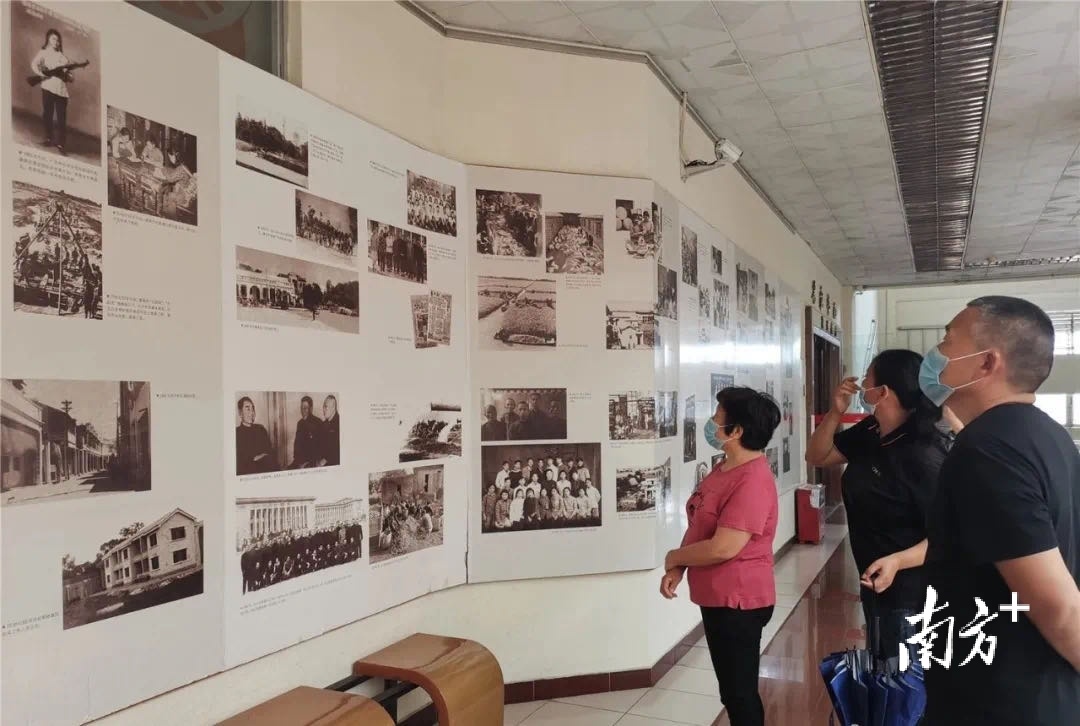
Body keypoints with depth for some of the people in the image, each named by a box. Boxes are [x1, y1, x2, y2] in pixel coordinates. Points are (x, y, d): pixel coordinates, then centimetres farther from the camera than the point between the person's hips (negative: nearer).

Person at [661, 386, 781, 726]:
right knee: (732, 689, 22)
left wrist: (674, 557, -12)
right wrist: (677, 570, -1)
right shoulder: (725, 468, 7)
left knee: (740, 692, 6)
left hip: (739, 602, -9)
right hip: (716, 598, 9)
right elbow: (699, 523, 13)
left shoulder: (752, 480, -24)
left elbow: (723, 548, -29)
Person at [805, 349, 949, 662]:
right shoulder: (869, 432, -2)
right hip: (873, 579, 9)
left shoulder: (925, 456, -28)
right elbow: (816, 457, 5)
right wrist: (836, 412, -9)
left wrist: (897, 562, -41)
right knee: (879, 664, 26)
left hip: (908, 590, -8)